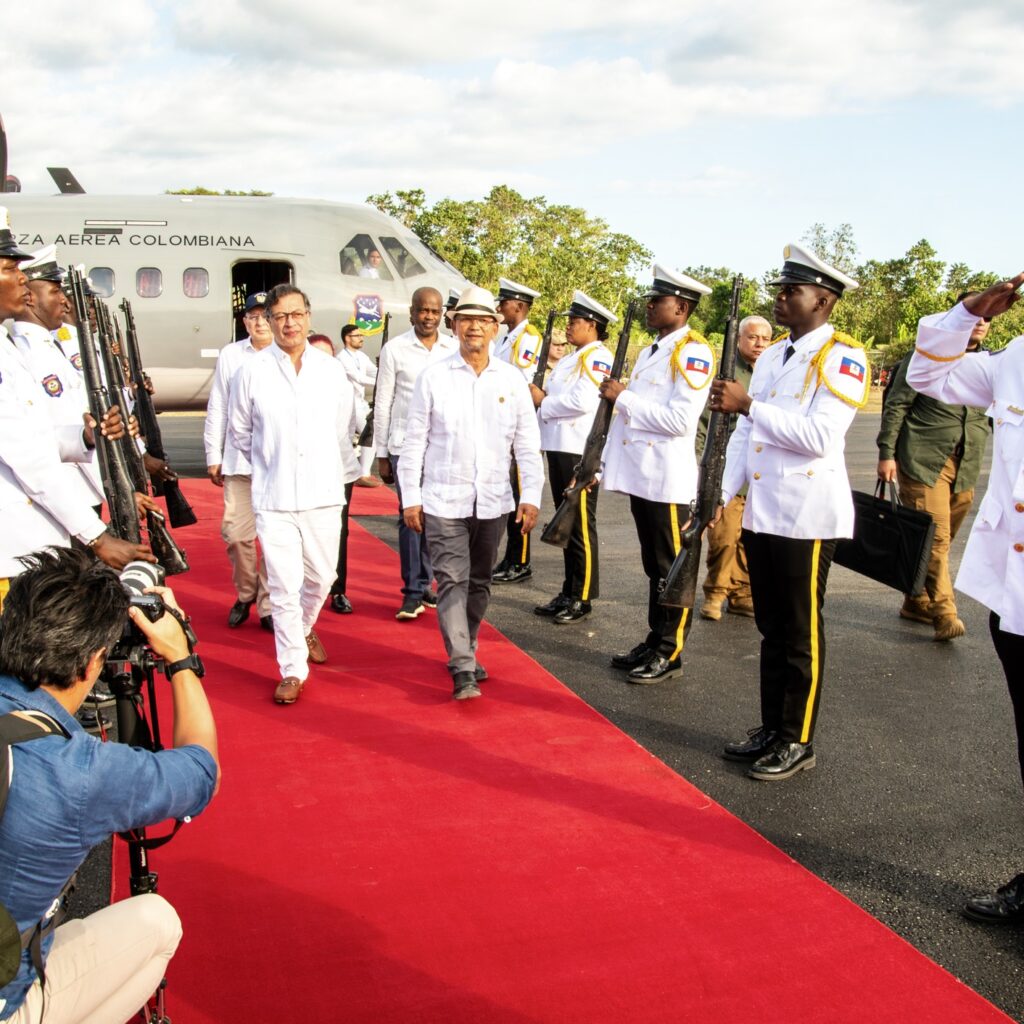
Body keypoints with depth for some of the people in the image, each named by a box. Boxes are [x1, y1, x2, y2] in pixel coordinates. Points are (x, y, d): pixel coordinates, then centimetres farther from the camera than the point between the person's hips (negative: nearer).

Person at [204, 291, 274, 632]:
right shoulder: (230, 355, 8)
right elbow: (217, 409, 10)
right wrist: (213, 456, 9)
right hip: (239, 460, 2)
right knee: (236, 533, 3)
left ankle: (267, 604, 14)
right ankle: (245, 594, 25)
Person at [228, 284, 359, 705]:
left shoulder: (331, 370, 3)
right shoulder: (252, 371, -3)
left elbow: (344, 430, 14)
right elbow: (239, 431, 9)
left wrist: (345, 472, 17)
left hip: (323, 493, 2)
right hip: (274, 497, -2)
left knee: (321, 576, 12)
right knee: (284, 586, -3)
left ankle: (305, 628, 42)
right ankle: (293, 669, 9)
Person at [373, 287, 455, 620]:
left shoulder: (454, 349, 6)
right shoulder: (394, 349, 1)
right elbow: (383, 403, 4)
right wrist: (381, 454, 2)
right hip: (406, 444, -2)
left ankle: (424, 585, 18)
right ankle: (414, 591, 4)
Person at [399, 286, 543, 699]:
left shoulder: (512, 380, 3)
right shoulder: (433, 377, -2)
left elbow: (527, 444, 5)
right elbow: (415, 441, 1)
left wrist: (531, 496, -2)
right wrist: (411, 497, -2)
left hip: (492, 502, 3)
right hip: (443, 501, -2)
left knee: (479, 583, 13)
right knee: (452, 581, -7)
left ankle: (466, 652, 29)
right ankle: (463, 670, -7)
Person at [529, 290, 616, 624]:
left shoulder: (597, 357, -10)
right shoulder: (571, 359, 20)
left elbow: (583, 401, -22)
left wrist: (543, 402, -11)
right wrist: (540, 396, 2)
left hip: (580, 452, -10)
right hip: (559, 447, 10)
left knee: (581, 526, -3)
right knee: (566, 523, 13)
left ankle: (582, 598, 4)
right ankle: (569, 592, 21)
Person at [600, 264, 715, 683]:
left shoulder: (693, 352, -12)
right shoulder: (650, 351, 17)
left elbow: (679, 420, -21)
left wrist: (624, 398, -16)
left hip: (667, 479, -9)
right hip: (641, 475, 9)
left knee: (672, 570, 1)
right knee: (654, 567, 16)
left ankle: (670, 654, 9)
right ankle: (655, 643, 26)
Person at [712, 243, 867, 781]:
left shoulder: (843, 356, -10)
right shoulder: (771, 355, 13)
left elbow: (821, 436, -23)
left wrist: (748, 405, -25)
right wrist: (719, 495, 7)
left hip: (807, 515, -7)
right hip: (762, 512, 7)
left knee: (802, 633, 3)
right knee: (771, 629, 15)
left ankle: (798, 742, 16)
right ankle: (771, 729, 28)